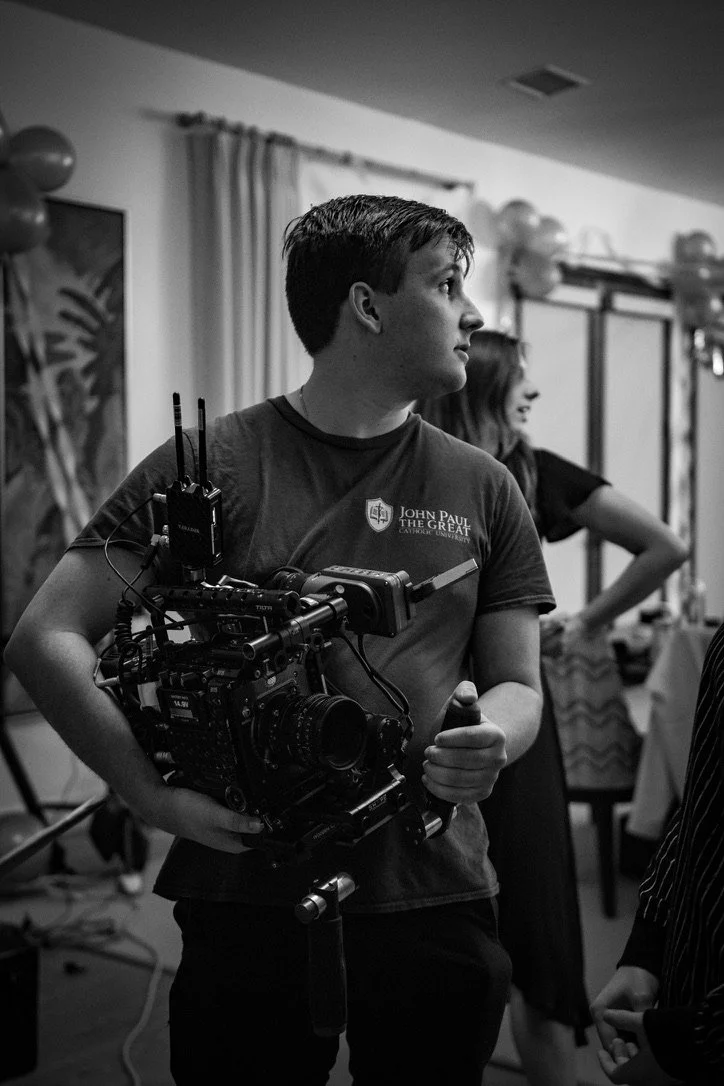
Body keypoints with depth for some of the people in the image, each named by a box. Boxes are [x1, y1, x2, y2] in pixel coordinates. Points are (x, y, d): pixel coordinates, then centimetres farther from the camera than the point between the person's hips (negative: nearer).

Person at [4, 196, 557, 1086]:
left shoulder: (483, 492, 7)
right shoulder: (210, 468, -5)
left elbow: (517, 684, 11)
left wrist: (491, 739, -12)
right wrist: (154, 796, -15)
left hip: (437, 902, 3)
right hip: (251, 902, -2)